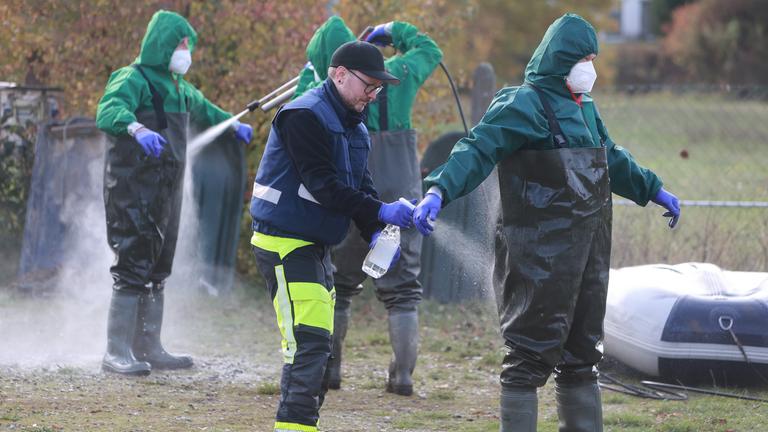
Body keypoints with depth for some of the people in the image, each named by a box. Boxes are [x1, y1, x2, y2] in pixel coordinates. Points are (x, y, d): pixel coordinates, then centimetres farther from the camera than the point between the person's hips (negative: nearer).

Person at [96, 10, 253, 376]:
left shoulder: (178, 87, 19)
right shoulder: (134, 79, -11)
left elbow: (201, 109, 42)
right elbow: (108, 111, -32)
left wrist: (233, 125, 43)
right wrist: (137, 128, -50)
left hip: (166, 190, 9)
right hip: (133, 190, -9)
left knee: (157, 270, 11)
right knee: (133, 268, -13)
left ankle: (148, 347, 17)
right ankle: (117, 352, -13)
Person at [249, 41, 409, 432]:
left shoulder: (354, 127, 15)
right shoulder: (305, 116, -16)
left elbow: (359, 187, 12)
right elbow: (323, 186, -23)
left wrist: (375, 233, -6)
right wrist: (381, 212, -25)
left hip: (315, 247, 10)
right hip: (284, 243, -10)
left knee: (317, 344, 13)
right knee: (308, 341, -18)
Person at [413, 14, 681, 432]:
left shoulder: (583, 107, 18)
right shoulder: (525, 105, -11)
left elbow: (611, 158, 35)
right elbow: (477, 149, -22)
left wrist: (653, 189, 43)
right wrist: (439, 189, -37)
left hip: (588, 248, 9)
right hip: (541, 252, -9)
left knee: (581, 351, 15)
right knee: (533, 353, -7)